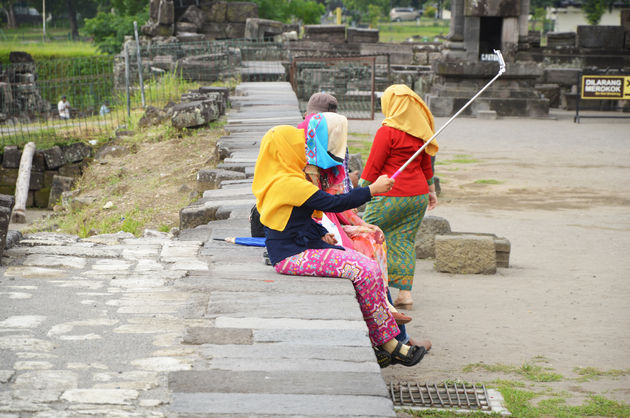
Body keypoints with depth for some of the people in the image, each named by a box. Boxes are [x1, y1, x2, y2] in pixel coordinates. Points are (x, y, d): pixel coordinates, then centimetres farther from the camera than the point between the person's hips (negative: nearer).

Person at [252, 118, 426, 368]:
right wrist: (373, 189, -12)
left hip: (299, 248, 11)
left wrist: (321, 234, 11)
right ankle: (388, 344, -11)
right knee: (367, 271, -19)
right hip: (293, 256, -11)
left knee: (367, 267, 0)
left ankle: (376, 343, -3)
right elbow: (333, 203, -20)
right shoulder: (289, 183, -20)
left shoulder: (278, 180, 14)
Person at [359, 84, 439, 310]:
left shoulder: (387, 131, -11)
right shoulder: (420, 131, 10)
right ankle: (405, 293, 4)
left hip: (391, 196, -7)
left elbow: (373, 166, -10)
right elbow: (426, 165, 19)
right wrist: (431, 190, 30)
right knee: (404, 240, 9)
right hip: (418, 194, 7)